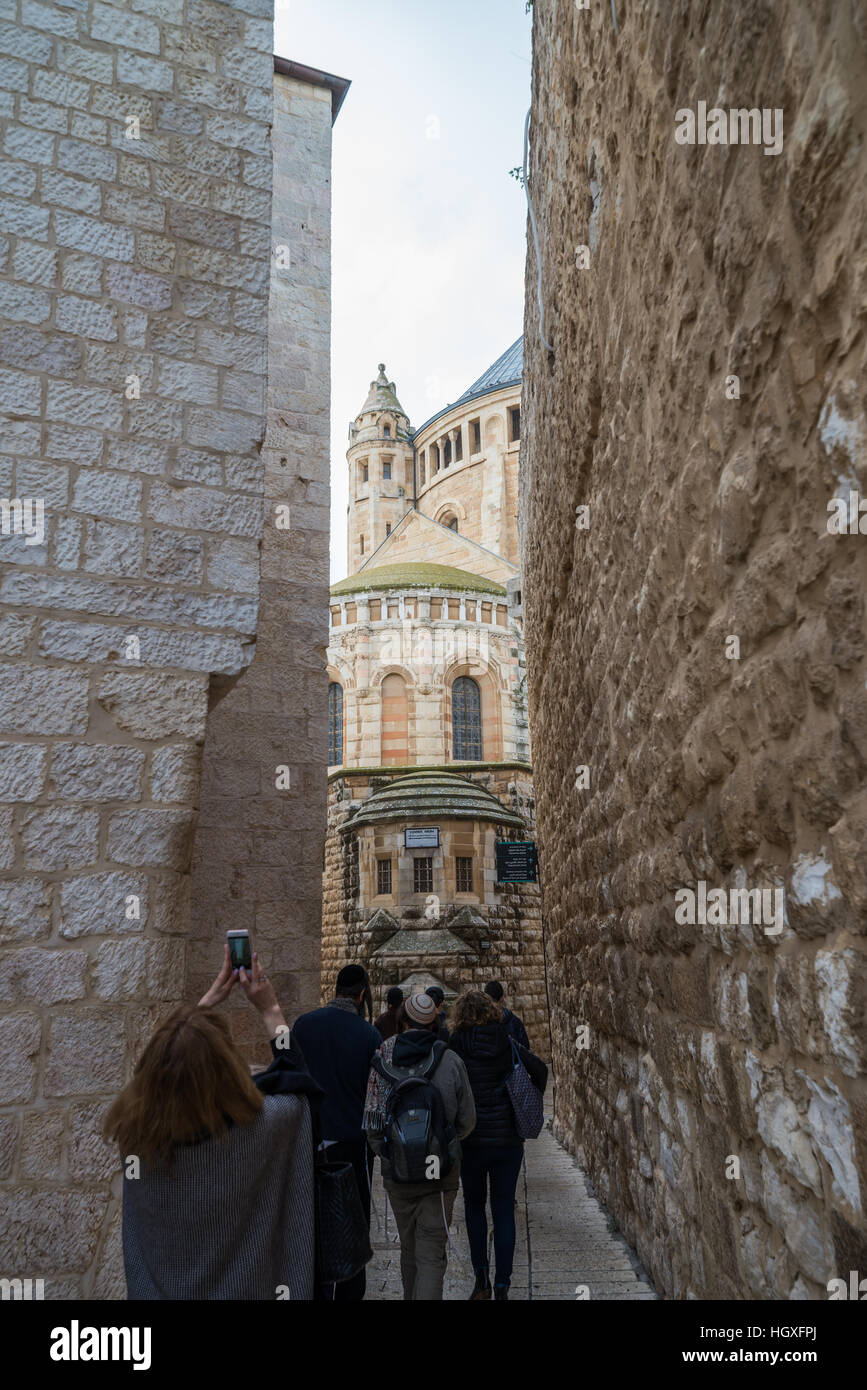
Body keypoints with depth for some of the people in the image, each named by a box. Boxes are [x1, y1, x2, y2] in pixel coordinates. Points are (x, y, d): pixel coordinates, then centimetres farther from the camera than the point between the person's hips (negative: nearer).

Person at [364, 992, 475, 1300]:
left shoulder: (382, 1061, -7)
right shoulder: (451, 1061, -10)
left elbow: (372, 1124, -4)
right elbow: (467, 1120, -1)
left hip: (397, 1173, 2)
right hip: (440, 1174, -2)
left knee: (409, 1248, 21)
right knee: (431, 1254, 4)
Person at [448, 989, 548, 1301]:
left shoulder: (455, 1047, -10)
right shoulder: (508, 1043, -2)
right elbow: (540, 1070, 0)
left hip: (472, 1141, -2)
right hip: (509, 1139, 2)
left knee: (474, 1205, 18)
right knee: (504, 1211, 10)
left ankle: (481, 1278, 15)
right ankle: (502, 1287, 11)